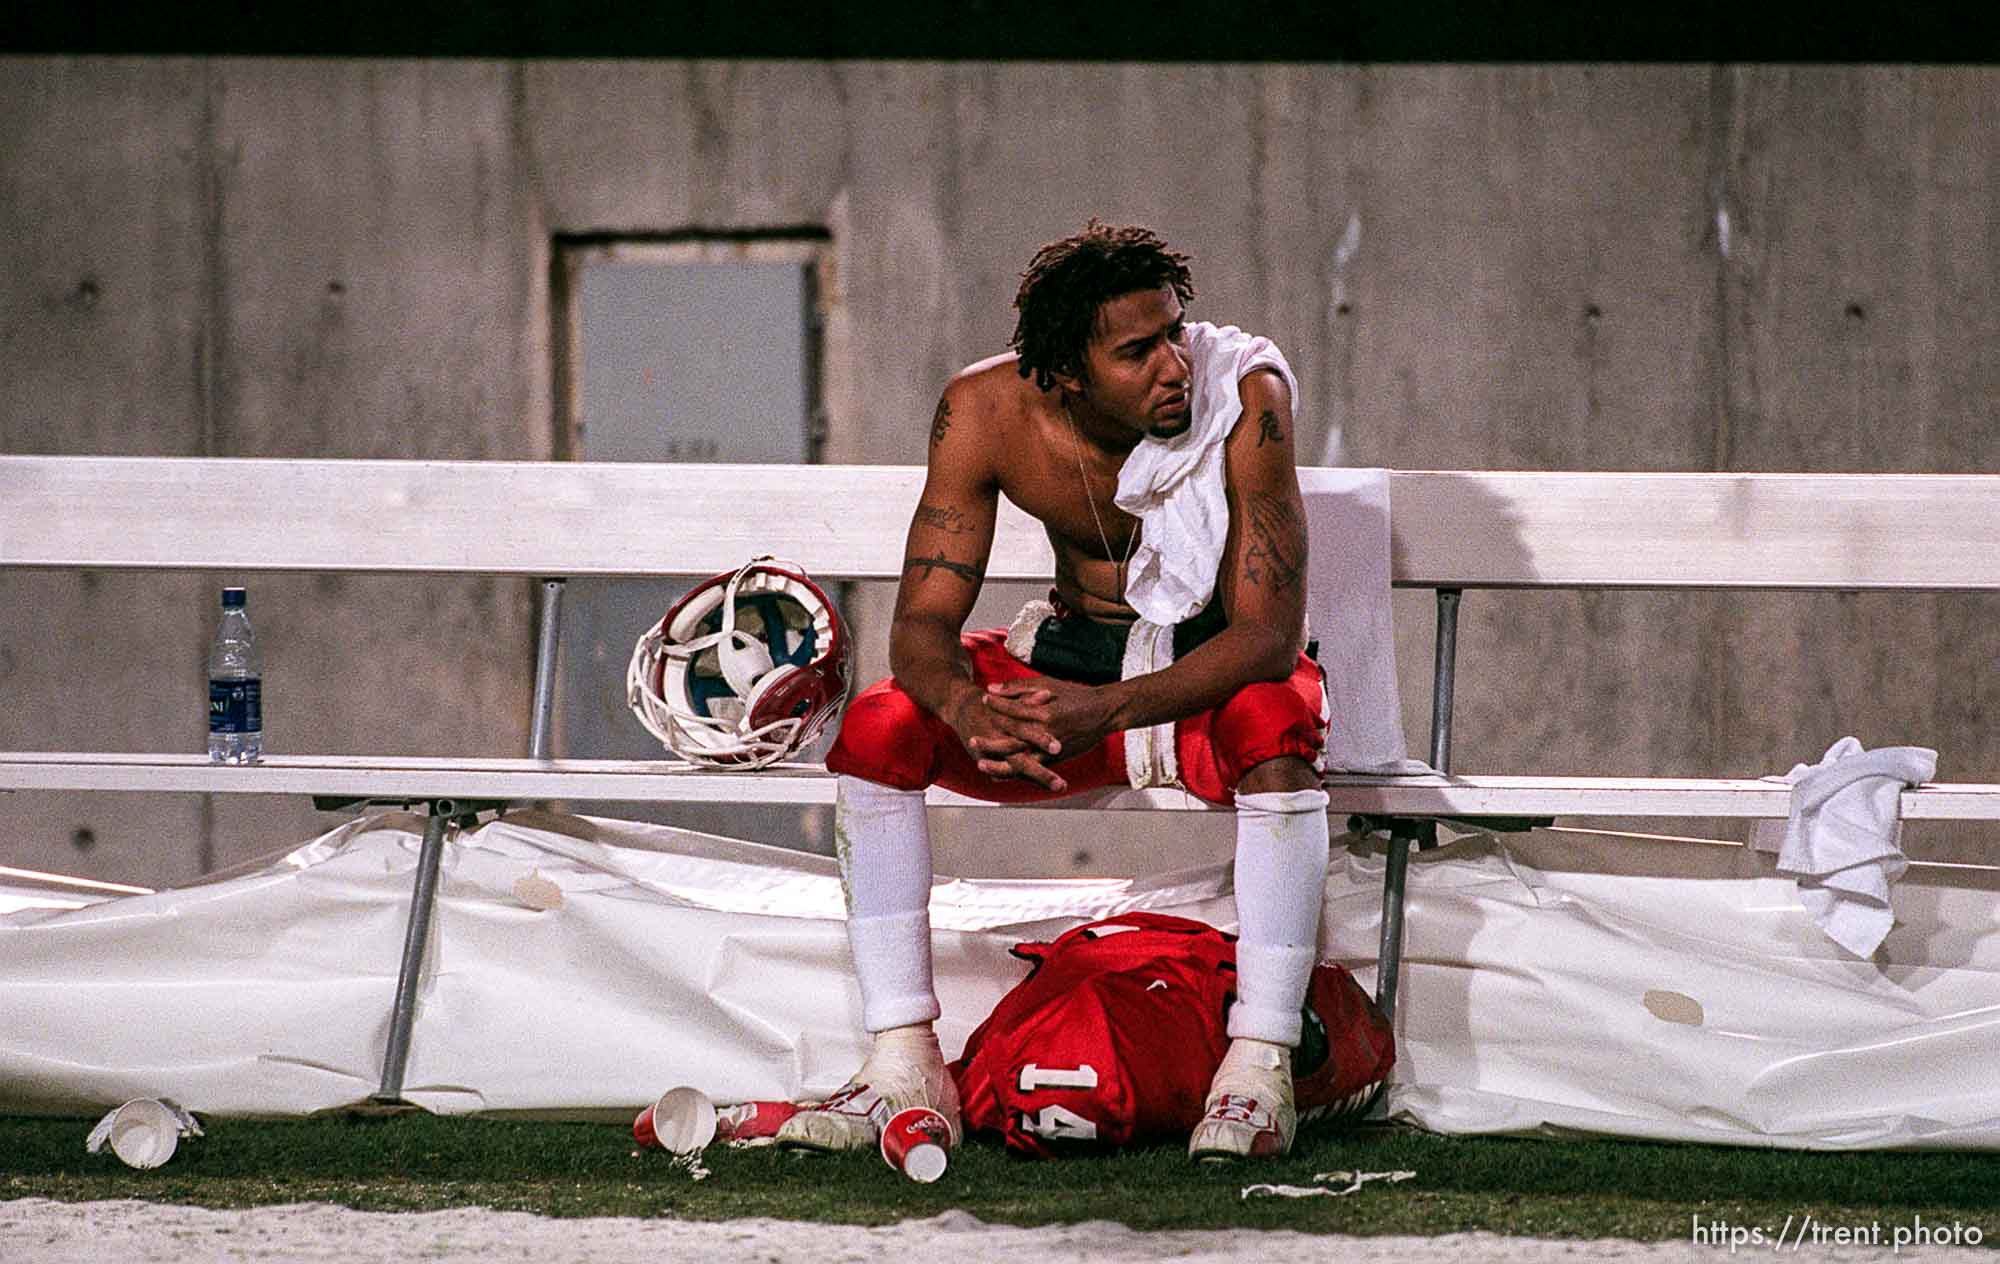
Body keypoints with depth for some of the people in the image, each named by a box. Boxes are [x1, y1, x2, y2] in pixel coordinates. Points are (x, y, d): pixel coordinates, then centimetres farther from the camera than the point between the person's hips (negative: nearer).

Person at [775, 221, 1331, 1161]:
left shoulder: (1245, 395, -25)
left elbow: (1270, 632, -27)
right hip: (1070, 655, 3)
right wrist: (970, 712, -39)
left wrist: (1106, 712, -41)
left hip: (1215, 670, -3)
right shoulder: (986, 410, -16)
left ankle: (1259, 1067, -33)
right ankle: (904, 1066, -16)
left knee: (1276, 728, -38)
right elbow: (924, 622, -14)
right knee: (877, 725, -20)